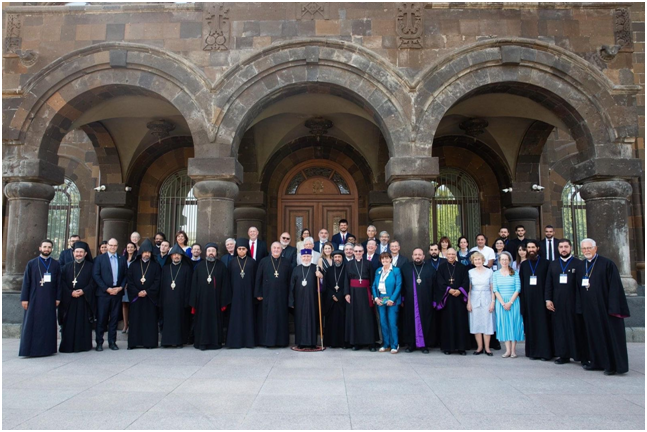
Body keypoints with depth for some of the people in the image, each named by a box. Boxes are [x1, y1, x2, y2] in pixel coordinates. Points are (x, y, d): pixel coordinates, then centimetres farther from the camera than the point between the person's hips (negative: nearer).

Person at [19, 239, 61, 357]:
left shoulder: (56, 264, 6)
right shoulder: (31, 263, 4)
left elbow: (58, 282, 5)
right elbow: (26, 282, 3)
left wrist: (58, 298, 0)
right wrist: (24, 298, -3)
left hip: (49, 300, 1)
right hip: (34, 299, -1)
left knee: (48, 324, 3)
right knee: (32, 324, 0)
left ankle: (47, 348, 9)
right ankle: (30, 349, 5)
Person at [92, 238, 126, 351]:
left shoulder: (122, 259, 12)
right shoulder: (100, 258, 3)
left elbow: (125, 275, 10)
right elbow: (95, 275, -4)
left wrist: (120, 287, -5)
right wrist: (107, 289, -11)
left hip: (117, 292, 2)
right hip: (103, 292, -2)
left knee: (114, 318, 6)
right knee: (101, 318, 0)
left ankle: (112, 342, 13)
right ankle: (99, 342, 10)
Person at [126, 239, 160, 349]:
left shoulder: (156, 266, 6)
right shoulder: (133, 265, 9)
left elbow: (157, 281, -1)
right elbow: (130, 281, 3)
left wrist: (147, 292, -11)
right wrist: (137, 292, -9)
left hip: (150, 297, -1)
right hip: (136, 297, 1)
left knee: (150, 319, -1)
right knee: (135, 320, 1)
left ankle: (150, 342, 3)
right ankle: (134, 342, 7)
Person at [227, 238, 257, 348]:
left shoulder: (252, 262, 5)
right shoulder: (232, 262, 8)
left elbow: (256, 277, 4)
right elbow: (229, 279, 7)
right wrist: (230, 293, -1)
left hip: (248, 293, -1)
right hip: (236, 293, 1)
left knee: (248, 315, 1)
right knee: (236, 316, 1)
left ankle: (248, 340, 7)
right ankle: (235, 341, 6)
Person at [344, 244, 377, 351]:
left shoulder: (368, 263, 4)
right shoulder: (349, 264, 8)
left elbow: (372, 279, 2)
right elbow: (346, 280, 5)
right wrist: (347, 293, -5)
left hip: (365, 292, -1)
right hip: (354, 292, 1)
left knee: (367, 317, -2)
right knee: (354, 316, 2)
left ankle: (370, 342, 3)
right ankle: (356, 342, 9)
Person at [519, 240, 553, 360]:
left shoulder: (545, 263, 2)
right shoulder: (524, 264, 10)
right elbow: (521, 283, 8)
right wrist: (522, 300, 1)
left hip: (541, 299, -3)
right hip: (528, 299, 3)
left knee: (543, 324, -1)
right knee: (531, 325, 5)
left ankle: (545, 352, 6)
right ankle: (533, 351, 12)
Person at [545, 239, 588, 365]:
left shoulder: (578, 264, 0)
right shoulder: (553, 264, 11)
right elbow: (548, 283, 9)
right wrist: (548, 299, 1)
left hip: (574, 302, -3)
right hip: (558, 303, 3)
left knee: (577, 329, 1)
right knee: (560, 329, 6)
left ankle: (583, 356, 11)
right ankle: (564, 355, 15)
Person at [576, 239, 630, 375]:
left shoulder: (607, 264, -7)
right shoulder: (580, 266, 9)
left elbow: (615, 286, -11)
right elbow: (578, 287, 12)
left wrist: (613, 307, -16)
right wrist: (580, 306, 7)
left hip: (604, 306, -5)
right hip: (589, 308, 5)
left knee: (609, 335, 1)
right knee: (594, 335, 12)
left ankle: (613, 364, 11)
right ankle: (597, 362, 22)